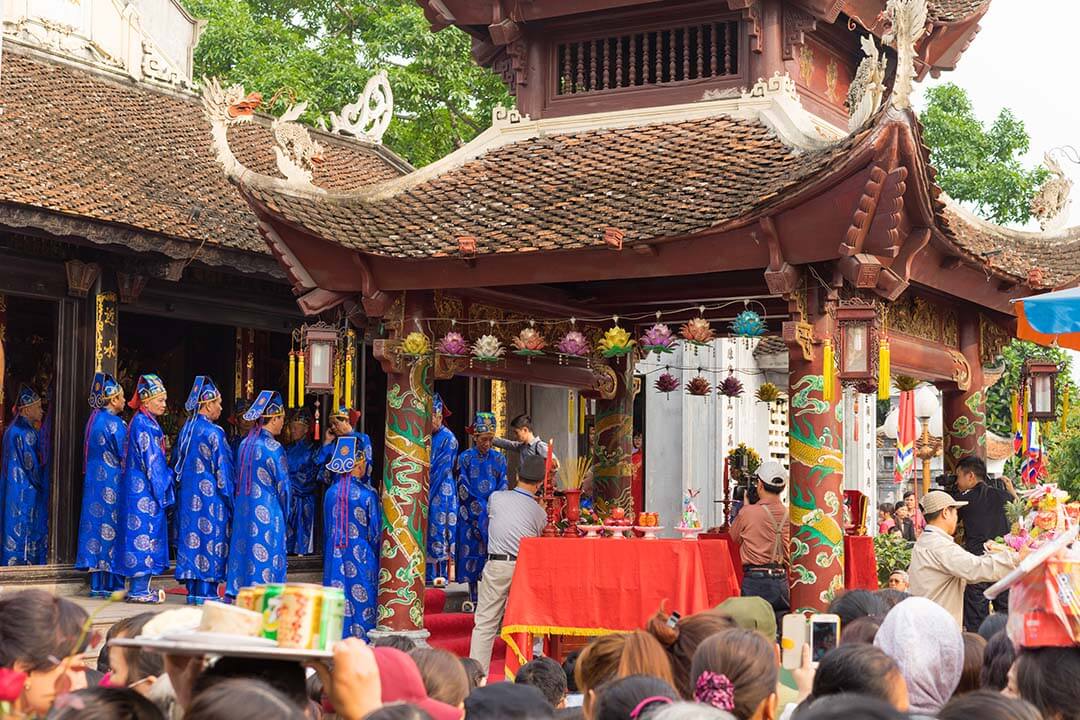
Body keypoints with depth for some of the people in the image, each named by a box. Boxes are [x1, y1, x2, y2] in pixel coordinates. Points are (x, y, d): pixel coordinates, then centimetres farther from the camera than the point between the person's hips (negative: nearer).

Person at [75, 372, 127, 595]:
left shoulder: (94, 420, 12)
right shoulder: (113, 423, -14)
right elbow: (124, 454, -11)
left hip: (95, 481, 8)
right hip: (112, 483, -8)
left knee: (98, 524, 8)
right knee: (112, 528, -4)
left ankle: (98, 584, 10)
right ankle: (112, 583, -3)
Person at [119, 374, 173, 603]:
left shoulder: (146, 422, 15)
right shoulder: (143, 424, -14)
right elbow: (150, 461, -16)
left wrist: (163, 489, 18)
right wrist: (160, 490, -12)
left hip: (141, 488, 10)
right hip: (144, 490, -10)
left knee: (141, 534, 11)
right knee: (145, 533, -7)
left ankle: (139, 588, 14)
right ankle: (139, 590, -4)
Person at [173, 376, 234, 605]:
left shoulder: (187, 429, 9)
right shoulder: (213, 432, -13)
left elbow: (179, 464, 14)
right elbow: (222, 468, -11)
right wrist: (230, 497, -4)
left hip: (188, 494, 7)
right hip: (210, 495, -7)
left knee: (192, 536, 9)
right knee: (211, 538, -2)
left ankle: (192, 591, 11)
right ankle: (207, 592, -2)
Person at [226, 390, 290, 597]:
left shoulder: (245, 444, 6)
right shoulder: (273, 448, -13)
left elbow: (238, 479, 13)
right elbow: (282, 485, -8)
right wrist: (284, 514, 5)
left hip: (243, 509, 7)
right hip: (266, 511, -7)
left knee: (244, 552, 11)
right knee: (265, 556, -2)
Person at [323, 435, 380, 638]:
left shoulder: (331, 493, 0)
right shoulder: (367, 495, -11)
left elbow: (328, 528, 9)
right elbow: (375, 532, -5)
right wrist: (373, 551, 11)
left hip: (335, 555, 4)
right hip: (360, 556, -4)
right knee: (361, 597, 2)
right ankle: (360, 637, 2)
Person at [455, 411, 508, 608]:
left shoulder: (499, 458, 9)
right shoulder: (465, 458, 2)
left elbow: (503, 487, 5)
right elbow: (463, 488, -3)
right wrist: (481, 508, -9)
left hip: (493, 513, 1)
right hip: (471, 514, -1)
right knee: (471, 551, -2)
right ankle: (473, 597, 3)